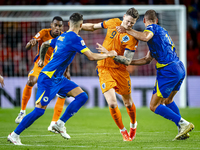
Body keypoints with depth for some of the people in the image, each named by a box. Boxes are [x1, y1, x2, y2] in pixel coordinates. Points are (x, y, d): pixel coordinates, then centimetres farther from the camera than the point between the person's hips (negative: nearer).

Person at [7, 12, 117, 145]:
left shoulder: (62, 37, 11)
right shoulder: (75, 39, -16)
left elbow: (44, 44, 26)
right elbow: (91, 56, -18)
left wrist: (42, 59, 41)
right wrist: (108, 55, -5)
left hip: (58, 78, 9)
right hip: (48, 78, -9)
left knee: (82, 96, 2)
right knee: (39, 110, -10)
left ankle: (60, 124, 4)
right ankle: (14, 135, 1)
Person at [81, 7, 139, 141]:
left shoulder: (132, 38, -13)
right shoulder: (113, 23, -3)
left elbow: (127, 61, -19)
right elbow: (94, 27, 16)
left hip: (120, 70, -1)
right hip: (104, 69, 1)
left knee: (128, 103, 13)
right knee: (112, 104, -14)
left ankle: (133, 125, 45)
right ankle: (123, 131, 8)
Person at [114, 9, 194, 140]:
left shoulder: (152, 28, -2)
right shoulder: (162, 31, 25)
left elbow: (145, 37, -31)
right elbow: (147, 59, 26)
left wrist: (127, 31, -20)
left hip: (168, 70, -9)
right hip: (180, 69, 9)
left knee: (154, 106, -2)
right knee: (167, 101, 27)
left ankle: (183, 124, -11)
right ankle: (183, 130, 17)